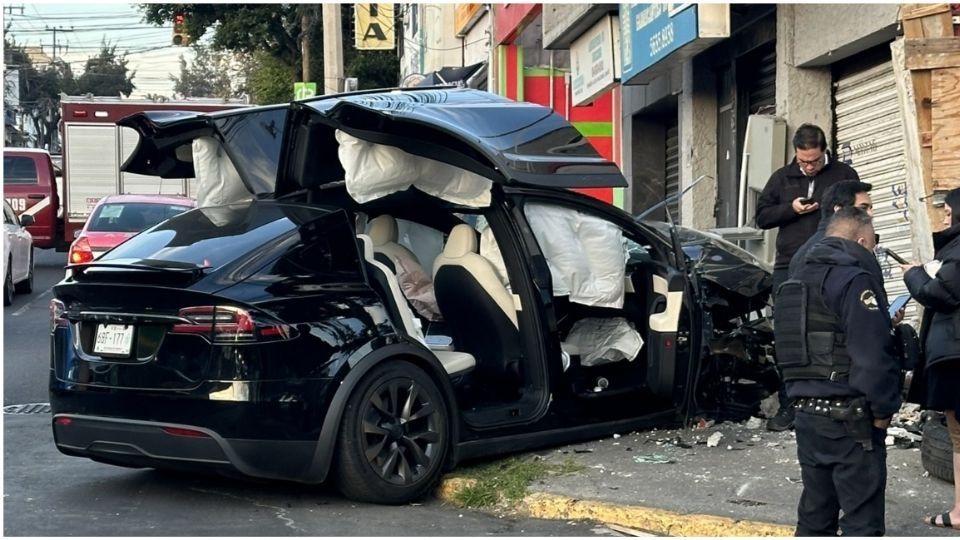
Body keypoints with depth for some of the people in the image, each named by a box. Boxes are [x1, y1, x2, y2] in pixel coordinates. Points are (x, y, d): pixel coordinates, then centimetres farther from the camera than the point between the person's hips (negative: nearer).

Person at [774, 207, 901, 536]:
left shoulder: (796, 283, 16)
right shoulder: (855, 279, -12)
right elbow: (872, 355, -18)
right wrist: (883, 408, -10)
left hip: (806, 414, 8)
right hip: (849, 420, -8)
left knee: (814, 516, 14)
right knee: (862, 520, -5)